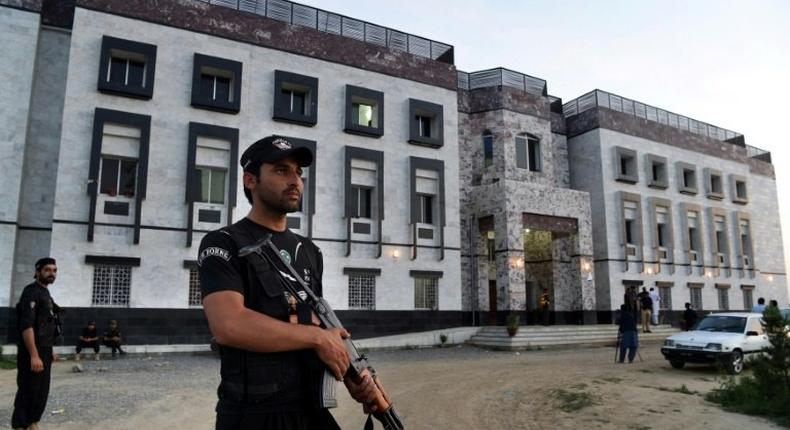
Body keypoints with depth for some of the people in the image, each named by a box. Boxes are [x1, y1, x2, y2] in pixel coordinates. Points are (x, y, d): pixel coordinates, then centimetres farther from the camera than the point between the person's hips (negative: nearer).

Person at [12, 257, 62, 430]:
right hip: (32, 353, -9)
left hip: (44, 351, 9)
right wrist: (34, 355, -28)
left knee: (42, 393, 14)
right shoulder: (32, 292, -14)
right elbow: (26, 326, -23)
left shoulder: (45, 293, 15)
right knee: (28, 393, -5)